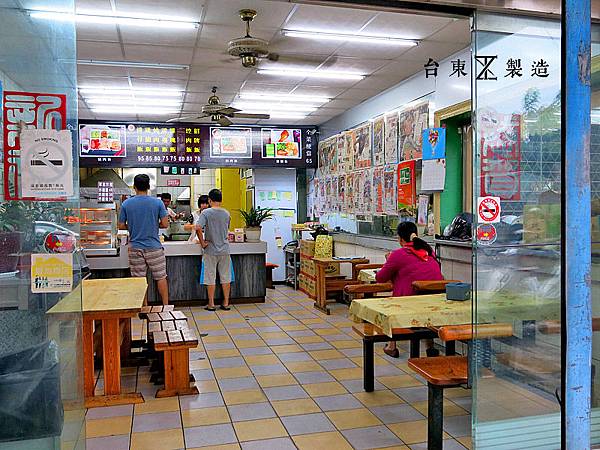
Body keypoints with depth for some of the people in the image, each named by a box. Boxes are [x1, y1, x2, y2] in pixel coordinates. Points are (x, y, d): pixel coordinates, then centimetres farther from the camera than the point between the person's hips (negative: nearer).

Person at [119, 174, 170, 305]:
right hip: (154, 247, -1)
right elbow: (165, 224, -7)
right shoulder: (157, 202, -6)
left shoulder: (126, 204, -2)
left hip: (135, 248, 1)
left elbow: (121, 226, 2)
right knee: (161, 278, 10)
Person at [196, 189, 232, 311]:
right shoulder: (227, 214, 4)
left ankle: (211, 304, 10)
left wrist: (202, 243, -11)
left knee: (210, 278, 5)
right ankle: (226, 303, 15)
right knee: (226, 278, 10)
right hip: (224, 250, 4)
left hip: (210, 251, -3)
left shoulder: (206, 213, -10)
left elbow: (198, 228, -23)